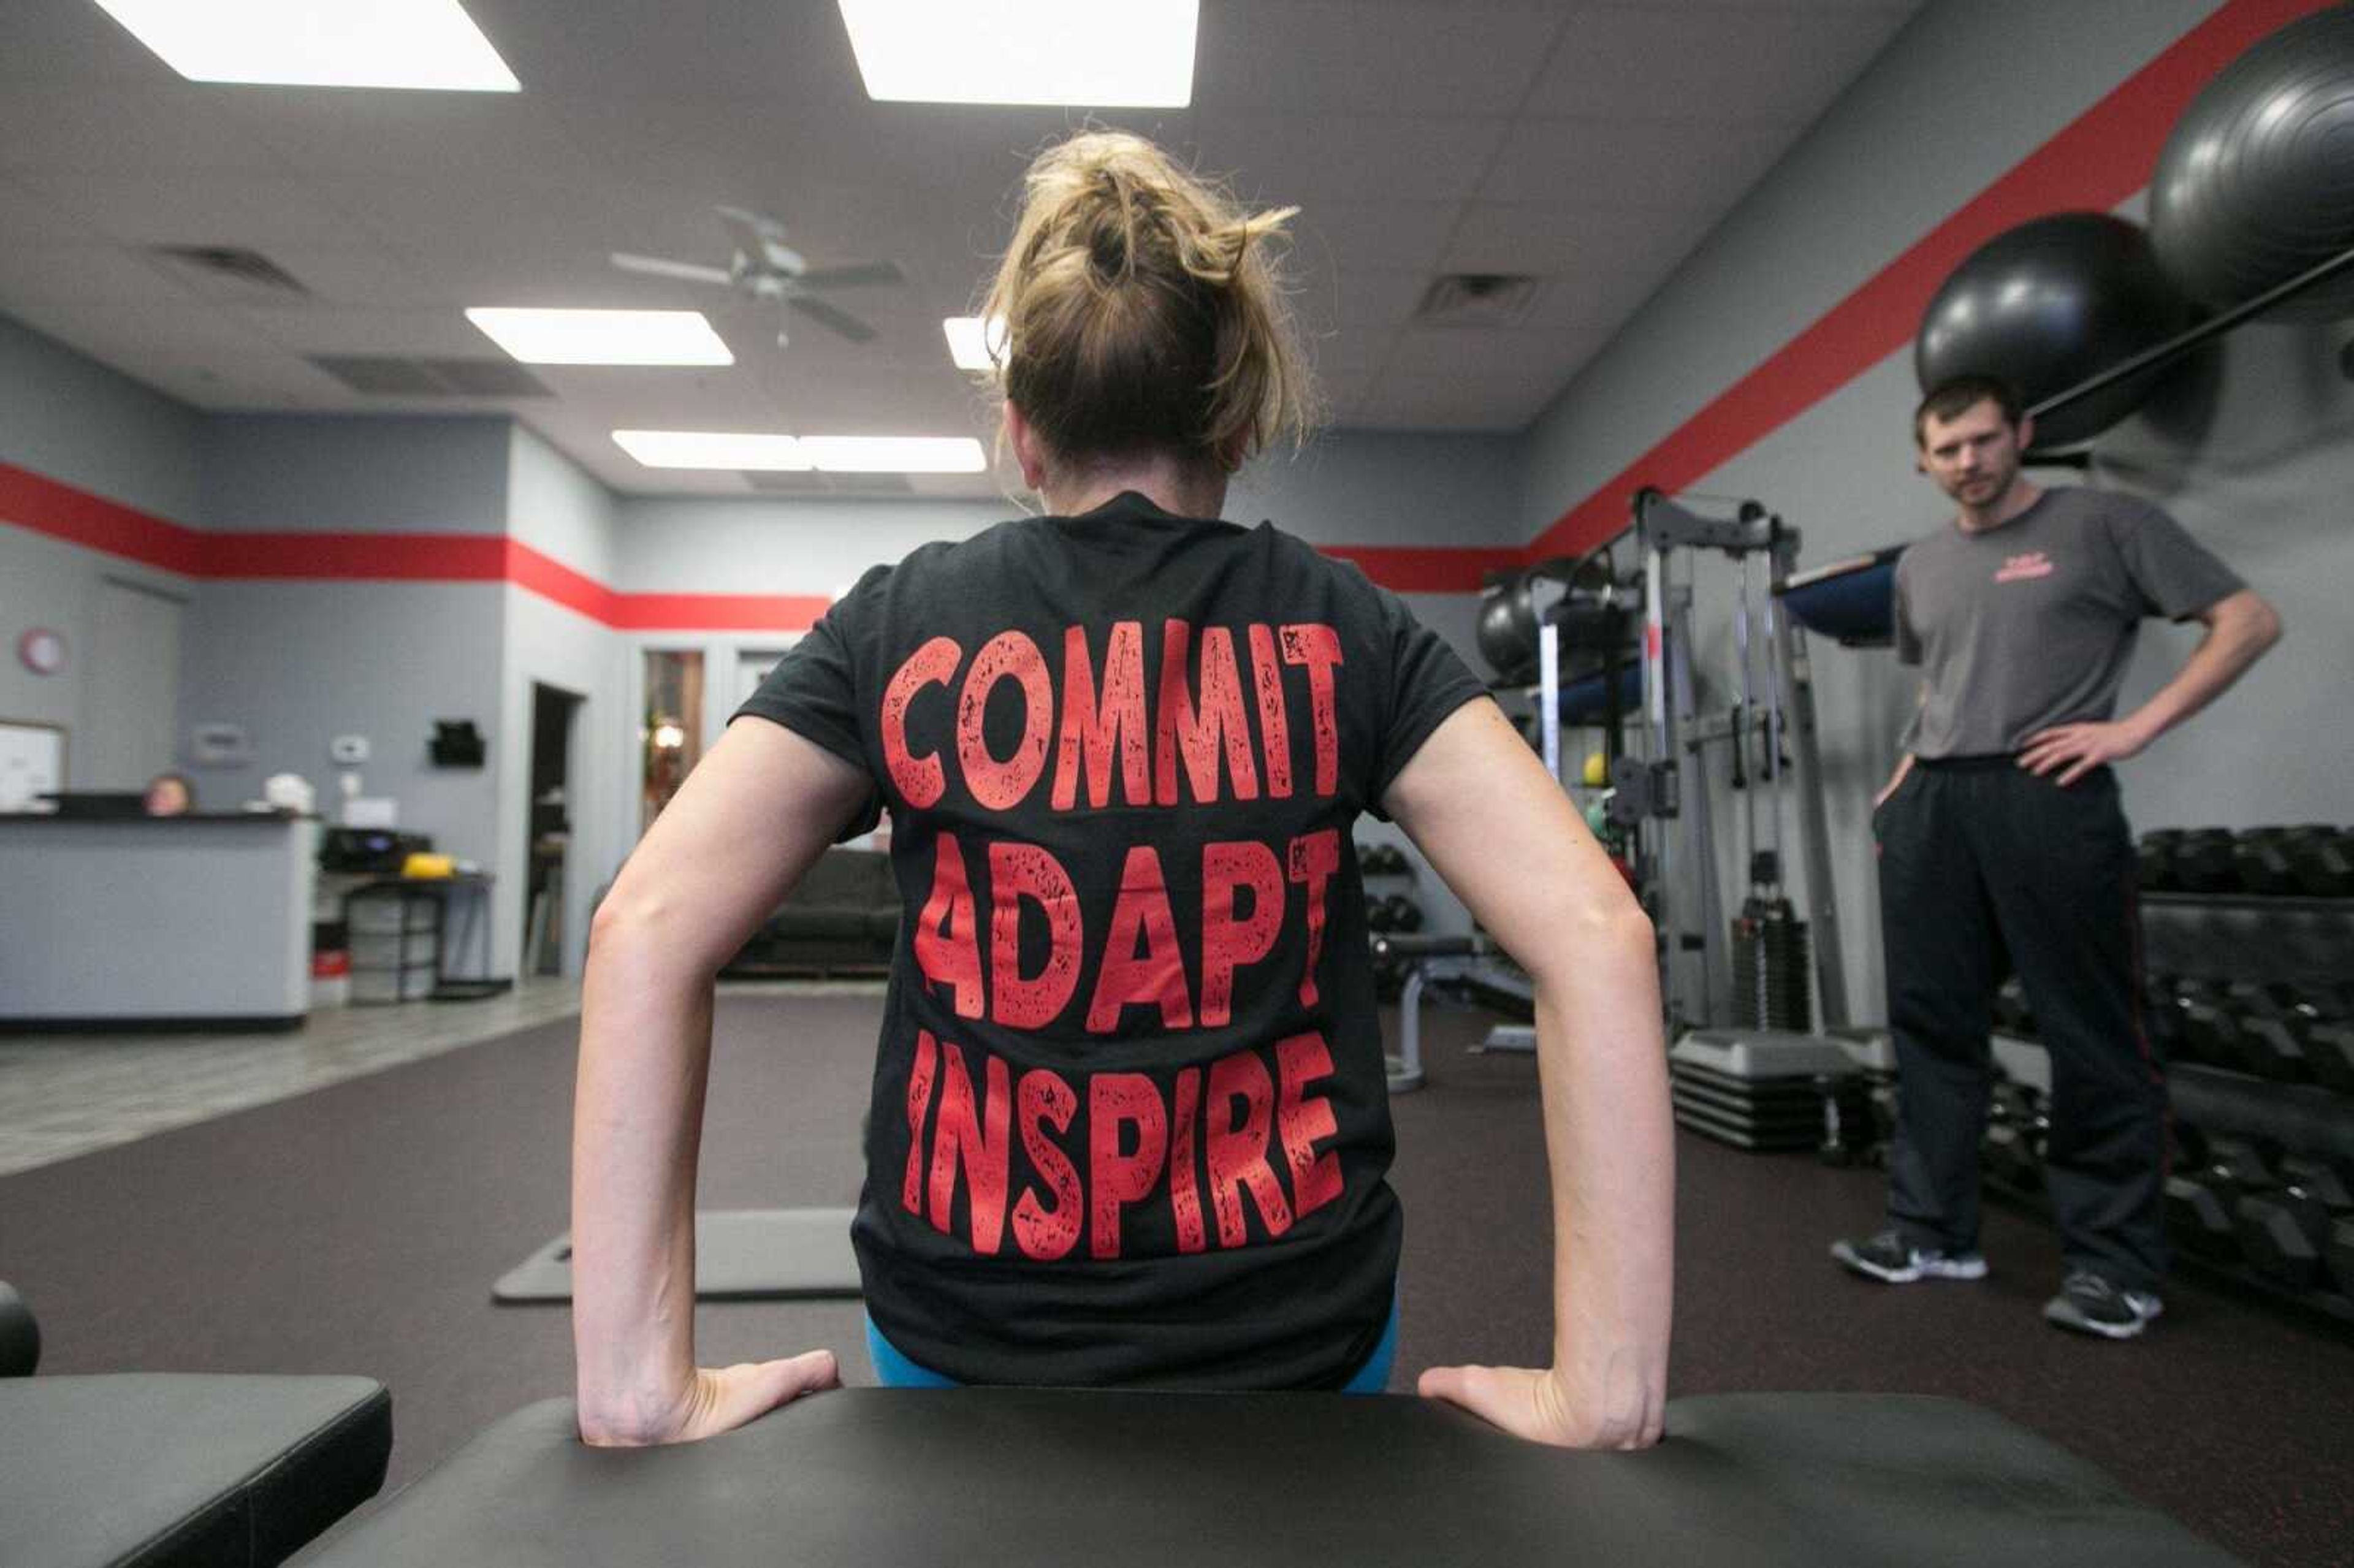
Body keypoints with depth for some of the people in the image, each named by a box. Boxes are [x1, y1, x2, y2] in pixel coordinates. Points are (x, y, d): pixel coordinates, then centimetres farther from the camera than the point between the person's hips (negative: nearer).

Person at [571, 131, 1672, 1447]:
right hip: (1301, 1351, 0)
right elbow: (1595, 931, -16)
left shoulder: (900, 627, -5)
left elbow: (648, 928, -14)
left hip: (964, 1353, 1)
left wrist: (643, 1383, -11)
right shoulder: (1342, 633, -6)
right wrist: (1607, 1389, -14)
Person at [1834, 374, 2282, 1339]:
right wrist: (1913, 765, 14)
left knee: (2094, 1038, -2)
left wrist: (2135, 727, -10)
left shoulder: (2100, 524, 3)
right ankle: (1931, 1232, 17)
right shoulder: (1919, 567, 19)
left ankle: (2117, 1265, 9)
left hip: (2045, 794, -6)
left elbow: (2247, 621, 1)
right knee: (1932, 1026, 8)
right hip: (1928, 808, 6)